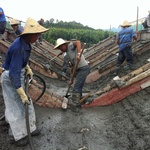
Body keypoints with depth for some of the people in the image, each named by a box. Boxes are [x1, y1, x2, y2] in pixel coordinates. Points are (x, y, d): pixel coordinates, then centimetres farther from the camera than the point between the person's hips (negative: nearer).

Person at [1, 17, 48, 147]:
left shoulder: (25, 43, -4)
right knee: (16, 107, 4)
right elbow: (14, 74, -31)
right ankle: (16, 136, 23)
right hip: (11, 79, -9)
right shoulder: (18, 48, -31)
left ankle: (29, 127, 34)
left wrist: (27, 68, 8)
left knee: (26, 103, 17)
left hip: (20, 75, 9)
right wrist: (22, 94, -27)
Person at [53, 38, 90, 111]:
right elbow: (74, 66, 19)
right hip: (80, 69, 10)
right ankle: (77, 103, 35)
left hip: (83, 68, -10)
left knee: (76, 88, -5)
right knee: (78, 87, 20)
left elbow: (78, 42, -28)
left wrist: (78, 54, -39)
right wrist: (71, 79, 17)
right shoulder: (68, 53, 20)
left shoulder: (70, 45, -5)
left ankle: (74, 107, 4)